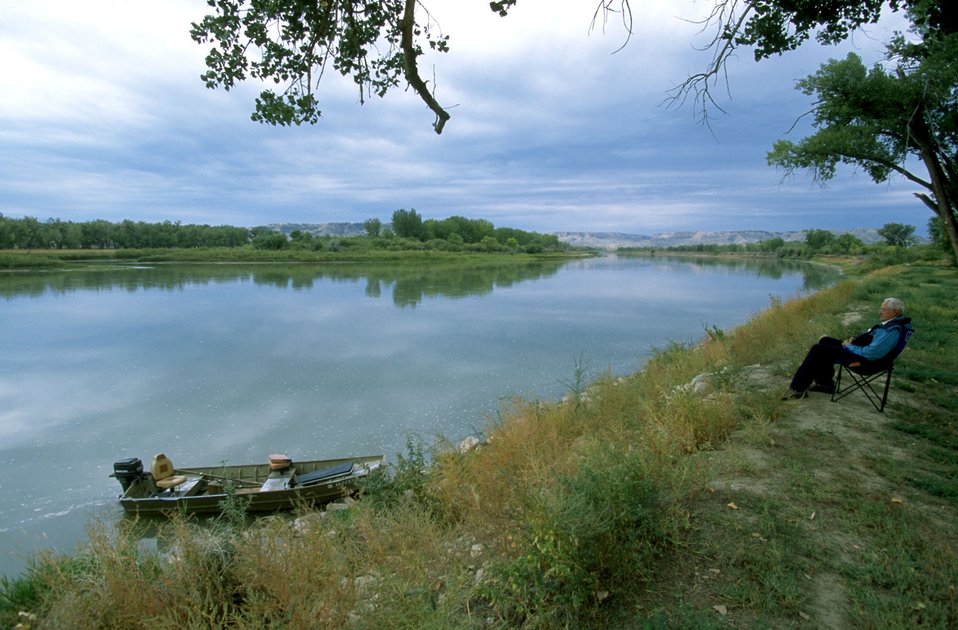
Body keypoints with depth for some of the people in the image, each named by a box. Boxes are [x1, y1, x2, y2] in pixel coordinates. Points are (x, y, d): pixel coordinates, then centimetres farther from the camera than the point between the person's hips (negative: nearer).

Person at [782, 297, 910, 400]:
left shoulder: (892, 331, -25)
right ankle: (825, 383, 21)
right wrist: (853, 341, 4)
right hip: (857, 349, 11)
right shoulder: (890, 322, 6)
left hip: (862, 358, -11)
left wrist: (850, 347, -14)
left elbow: (870, 353, -29)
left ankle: (798, 388, -11)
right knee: (825, 341, 19)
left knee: (818, 350, -17)